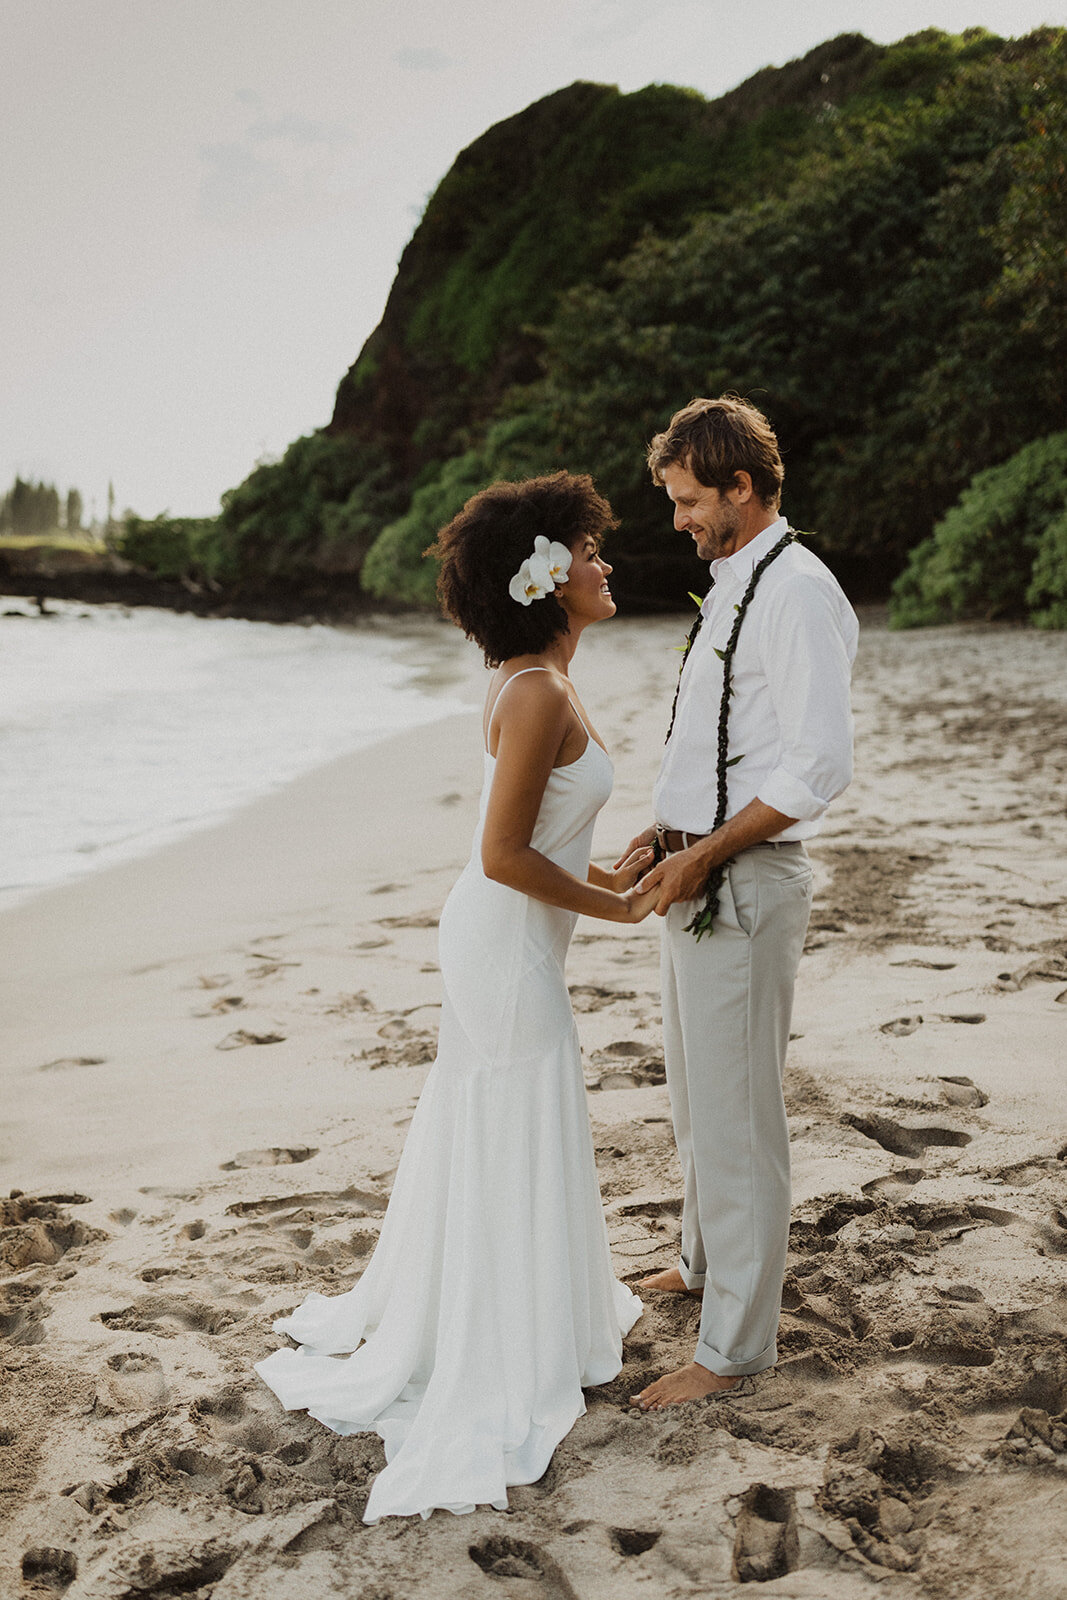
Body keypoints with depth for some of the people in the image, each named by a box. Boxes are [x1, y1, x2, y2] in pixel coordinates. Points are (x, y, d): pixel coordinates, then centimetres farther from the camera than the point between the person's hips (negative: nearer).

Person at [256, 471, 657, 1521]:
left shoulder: (531, 683, 8)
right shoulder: (539, 695, -23)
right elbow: (504, 856, -25)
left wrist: (608, 876, 12)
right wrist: (616, 909, -15)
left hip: (504, 940, 10)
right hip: (510, 948, -10)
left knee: (485, 1138, 23)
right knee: (513, 1149, 4)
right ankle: (497, 1386, 21)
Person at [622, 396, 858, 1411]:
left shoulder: (796, 593, -17)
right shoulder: (734, 585, 14)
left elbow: (818, 767, -24)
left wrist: (704, 856, -20)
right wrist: (670, 831, 9)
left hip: (743, 884, -10)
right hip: (697, 876, 10)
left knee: (736, 1116, 0)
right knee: (696, 1098, 23)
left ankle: (734, 1347, 13)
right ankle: (705, 1264, 43)